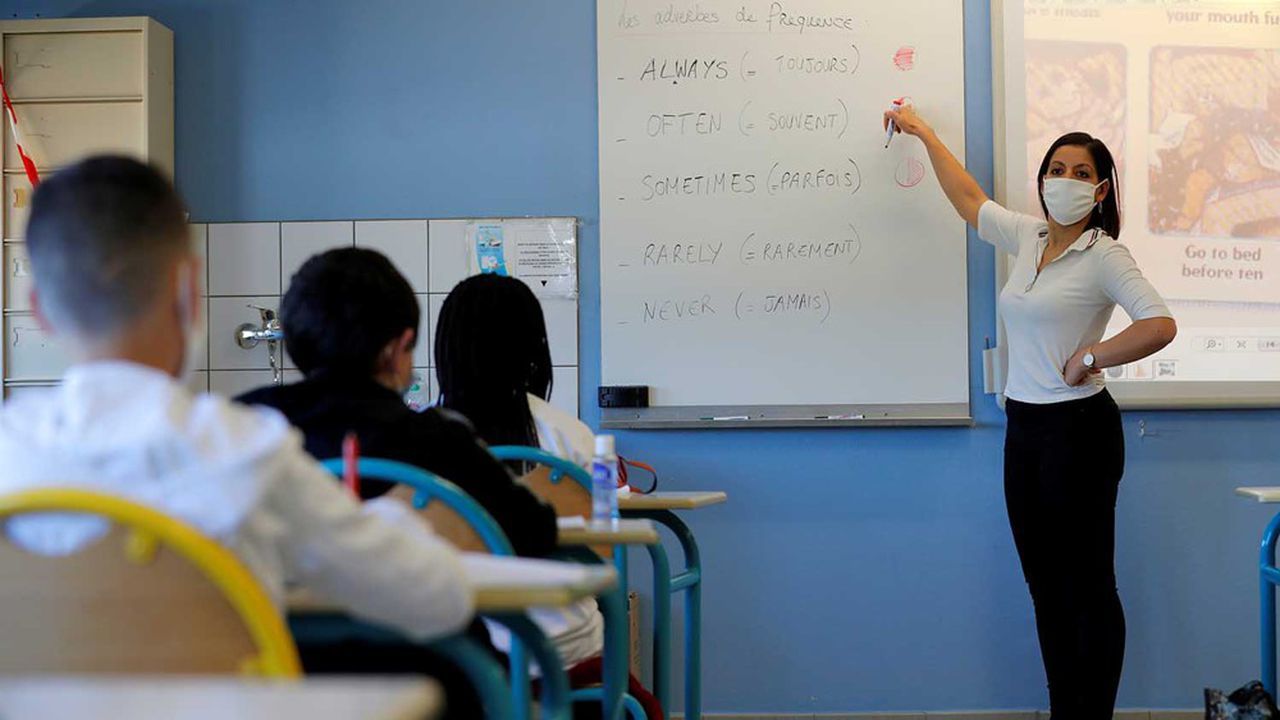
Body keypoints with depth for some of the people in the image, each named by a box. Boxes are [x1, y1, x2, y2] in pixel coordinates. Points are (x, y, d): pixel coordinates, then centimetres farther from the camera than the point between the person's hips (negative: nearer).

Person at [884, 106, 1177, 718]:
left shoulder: (1104, 255, -11)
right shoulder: (1028, 238, 10)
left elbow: (1159, 325, -24)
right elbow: (969, 200, 27)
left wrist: (1088, 359, -16)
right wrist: (924, 134, 34)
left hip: (1078, 427, -8)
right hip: (1025, 426, 8)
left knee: (1087, 587, -2)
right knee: (1046, 586, 11)